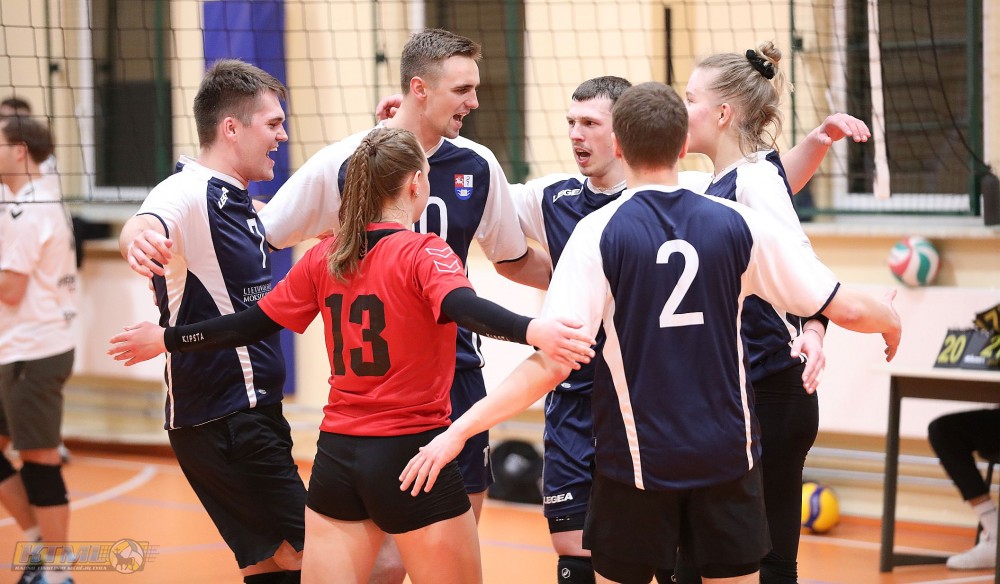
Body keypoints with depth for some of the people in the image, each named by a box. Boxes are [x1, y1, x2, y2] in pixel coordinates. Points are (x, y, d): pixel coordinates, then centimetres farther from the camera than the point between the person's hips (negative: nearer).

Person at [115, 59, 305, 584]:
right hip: (224, 418, -10)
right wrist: (136, 237, -64)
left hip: (250, 414, 10)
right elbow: (145, 225, -39)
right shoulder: (189, 192, -17)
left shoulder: (236, 202, 13)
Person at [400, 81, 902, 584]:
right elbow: (844, 308, 2)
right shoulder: (734, 223, -3)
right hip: (727, 455, 2)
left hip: (637, 461, -2)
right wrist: (889, 321, 25)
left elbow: (551, 364, -18)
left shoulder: (598, 232, -10)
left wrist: (458, 431, -15)